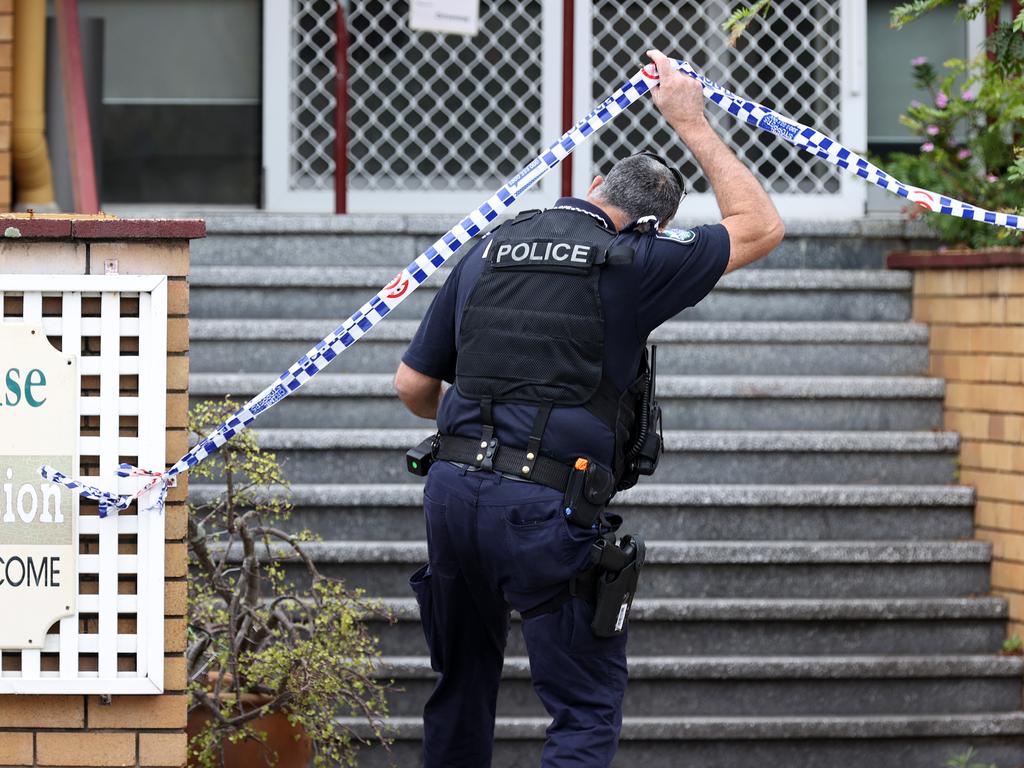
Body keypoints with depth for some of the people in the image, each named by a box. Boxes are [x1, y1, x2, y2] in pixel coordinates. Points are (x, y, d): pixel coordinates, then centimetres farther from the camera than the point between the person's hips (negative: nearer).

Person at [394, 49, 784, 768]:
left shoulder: (489, 250, 14)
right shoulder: (631, 263, -1)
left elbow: (413, 383, 18)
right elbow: (761, 228, 12)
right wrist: (693, 125, 19)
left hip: (452, 487, 6)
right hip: (545, 508, -6)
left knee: (463, 680, 23)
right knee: (587, 710, -2)